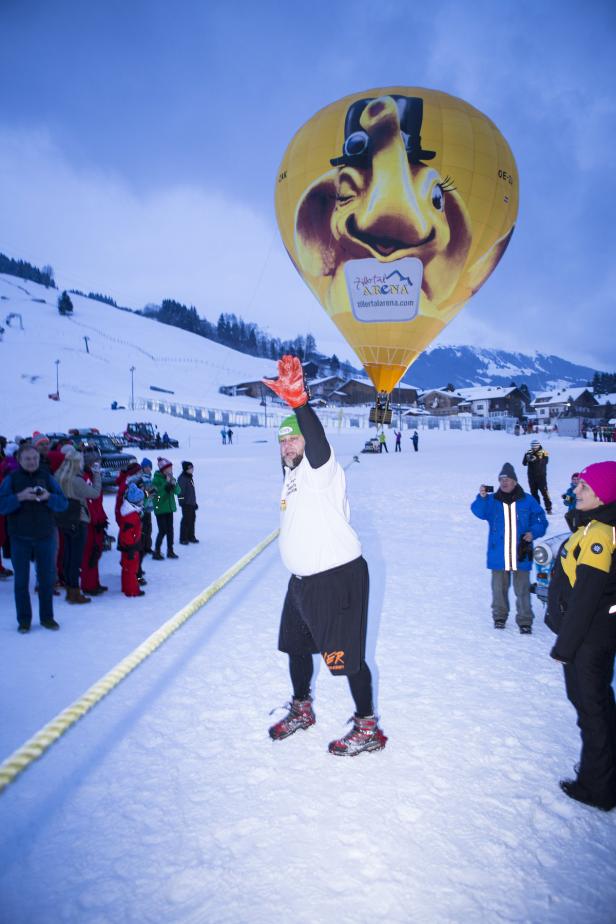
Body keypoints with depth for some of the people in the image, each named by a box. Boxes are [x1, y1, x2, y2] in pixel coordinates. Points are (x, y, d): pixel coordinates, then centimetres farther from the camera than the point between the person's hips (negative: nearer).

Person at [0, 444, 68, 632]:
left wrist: (49, 497, -20)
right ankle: (24, 620, 16)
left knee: (47, 578, 7)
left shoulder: (47, 477, 4)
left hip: (45, 537, 1)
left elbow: (63, 504, -1)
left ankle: (47, 617, 20)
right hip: (20, 538, -1)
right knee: (21, 580, 5)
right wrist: (19, 497, -25)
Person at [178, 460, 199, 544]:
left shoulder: (190, 477, 14)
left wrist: (195, 502, 23)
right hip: (186, 503, -9)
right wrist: (182, 502, -22)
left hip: (191, 503, 9)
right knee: (186, 520, -5)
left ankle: (191, 536, 25)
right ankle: (183, 538, 2)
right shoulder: (182, 478, -14)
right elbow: (181, 491, -19)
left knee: (192, 519, 14)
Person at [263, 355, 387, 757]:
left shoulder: (321, 468, -16)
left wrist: (298, 400, -52)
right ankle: (302, 709, 45)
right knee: (296, 644, 23)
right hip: (303, 579, 10)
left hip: (340, 577, -10)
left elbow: (318, 440, -38)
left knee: (347, 656, -2)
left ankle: (368, 728, 16)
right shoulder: (292, 475, 12)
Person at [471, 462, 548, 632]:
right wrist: (482, 497, -37)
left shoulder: (527, 501, 0)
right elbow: (479, 512, -18)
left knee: (522, 590, 5)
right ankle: (499, 617, 31)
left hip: (520, 555, -1)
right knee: (499, 588, 13)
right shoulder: (492, 500, 1)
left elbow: (540, 521, 6)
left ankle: (524, 621, 17)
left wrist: (533, 532, -14)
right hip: (499, 556, 1)